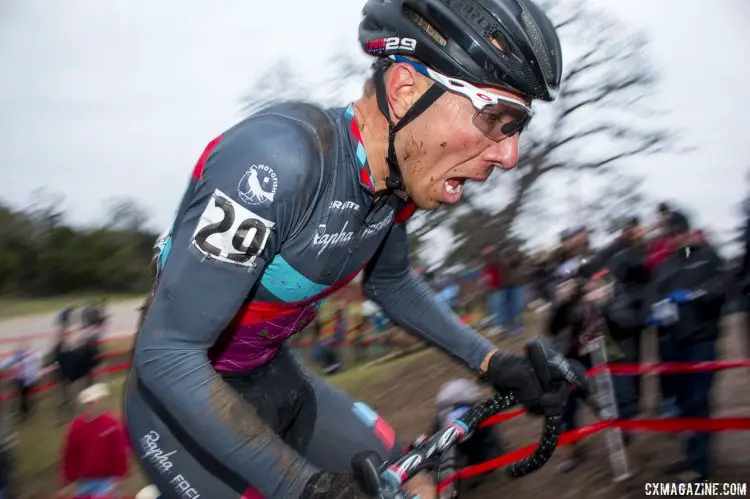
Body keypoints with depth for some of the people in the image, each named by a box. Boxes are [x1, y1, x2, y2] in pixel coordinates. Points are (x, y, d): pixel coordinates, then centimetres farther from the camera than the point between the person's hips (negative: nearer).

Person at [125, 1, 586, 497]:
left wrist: (493, 362, 1)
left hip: (274, 376, 7)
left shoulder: (398, 178, -9)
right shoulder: (280, 157, -33)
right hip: (184, 398, -6)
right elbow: (167, 354, -31)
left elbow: (392, 284, 11)